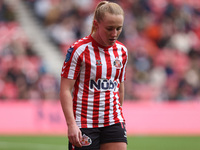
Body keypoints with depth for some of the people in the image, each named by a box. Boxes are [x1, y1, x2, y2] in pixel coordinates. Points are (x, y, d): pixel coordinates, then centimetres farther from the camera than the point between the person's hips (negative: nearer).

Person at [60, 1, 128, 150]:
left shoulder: (122, 51, 7)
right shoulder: (79, 50, -10)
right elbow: (65, 90, -12)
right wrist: (71, 124, -20)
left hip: (113, 122, 5)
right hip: (84, 124, -5)